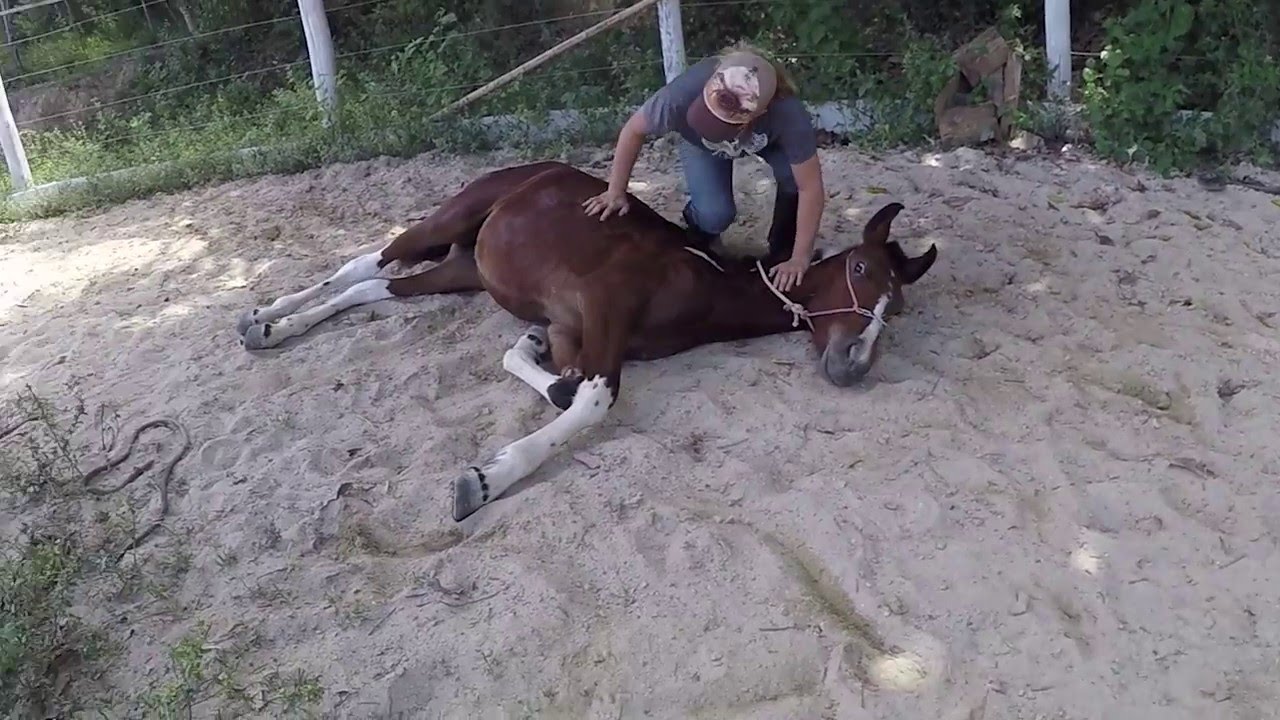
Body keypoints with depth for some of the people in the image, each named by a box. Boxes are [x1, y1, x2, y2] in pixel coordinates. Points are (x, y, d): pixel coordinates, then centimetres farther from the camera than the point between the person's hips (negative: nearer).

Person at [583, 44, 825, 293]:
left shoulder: (788, 114, -45)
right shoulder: (682, 94, -44)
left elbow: (811, 188, -34)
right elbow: (634, 130, -23)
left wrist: (800, 258, -31)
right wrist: (616, 192, -15)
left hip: (766, 139, 0)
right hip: (700, 142, 0)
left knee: (794, 177, -27)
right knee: (714, 214, -22)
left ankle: (781, 254, 0)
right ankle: (696, 245, 14)